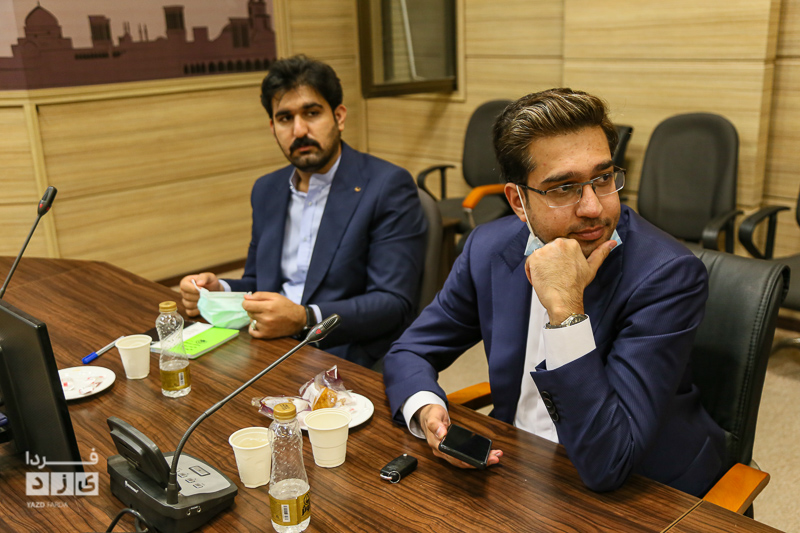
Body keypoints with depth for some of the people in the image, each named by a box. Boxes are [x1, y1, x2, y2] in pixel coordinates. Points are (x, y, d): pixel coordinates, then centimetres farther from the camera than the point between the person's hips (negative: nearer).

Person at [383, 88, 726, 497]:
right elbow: (410, 351, 4)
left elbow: (606, 466, -26)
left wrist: (566, 308, -33)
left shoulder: (669, 274, -21)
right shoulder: (490, 250, -6)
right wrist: (426, 410, -17)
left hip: (641, 495, -2)